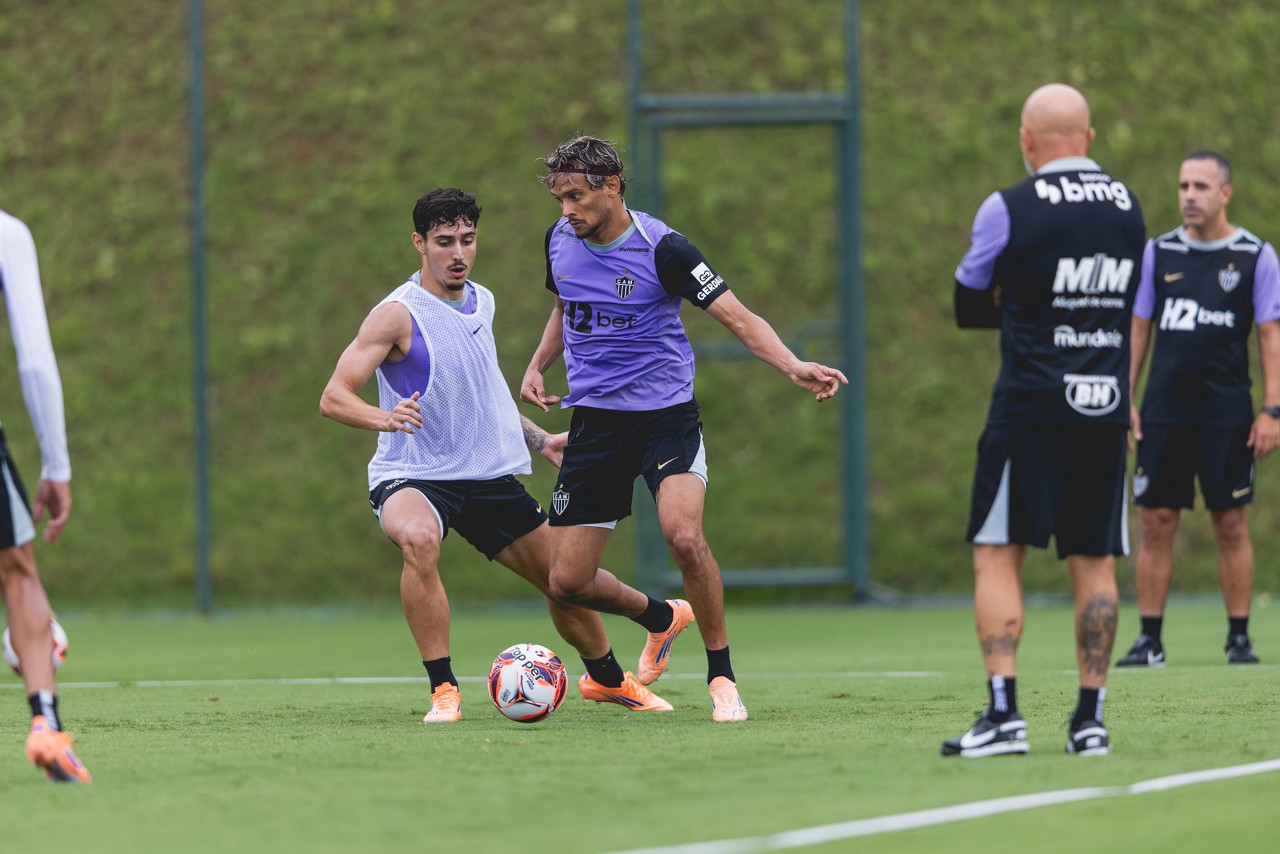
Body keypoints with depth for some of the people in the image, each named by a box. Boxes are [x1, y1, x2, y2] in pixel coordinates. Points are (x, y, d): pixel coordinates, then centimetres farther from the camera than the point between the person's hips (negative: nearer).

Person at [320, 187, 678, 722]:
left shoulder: (481, 302, 8)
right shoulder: (398, 315, -15)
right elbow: (333, 398, -22)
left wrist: (539, 439, 21)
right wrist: (383, 418, -40)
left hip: (490, 477, 7)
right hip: (411, 477, -7)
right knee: (419, 539, -40)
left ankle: (606, 678, 43)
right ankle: (443, 691, -31)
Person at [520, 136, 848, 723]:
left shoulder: (661, 249, -14)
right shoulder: (560, 240, 3)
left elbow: (737, 317, -16)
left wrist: (792, 366, -32)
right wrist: (538, 364, 8)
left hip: (665, 415, -5)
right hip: (594, 420, 5)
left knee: (684, 537, -30)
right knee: (567, 581, 0)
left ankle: (722, 676, -12)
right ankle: (662, 619, 32)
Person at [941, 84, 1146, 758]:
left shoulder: (1009, 209, -7)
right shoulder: (1128, 209, 8)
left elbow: (969, 308, 4)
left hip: (1029, 409, -4)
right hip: (1105, 409, 4)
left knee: (997, 556, -1)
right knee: (1094, 563, 7)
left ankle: (1003, 713, -12)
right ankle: (1090, 718, 5)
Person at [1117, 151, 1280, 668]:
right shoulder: (1158, 253, 8)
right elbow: (1138, 329, 12)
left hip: (1227, 412, -2)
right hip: (1164, 410, 2)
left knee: (1231, 524, 1)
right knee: (1156, 523, 0)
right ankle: (1150, 639, 3)